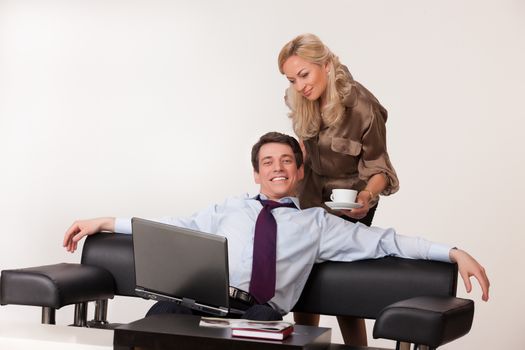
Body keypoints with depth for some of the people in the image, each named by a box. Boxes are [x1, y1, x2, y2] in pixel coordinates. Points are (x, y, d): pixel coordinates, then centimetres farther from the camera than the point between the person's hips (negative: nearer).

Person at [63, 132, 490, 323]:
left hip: (260, 309, -2)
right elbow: (172, 228, 28)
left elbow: (384, 241, 14)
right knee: (159, 317, -34)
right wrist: (104, 223, 23)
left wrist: (454, 252, 4)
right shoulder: (228, 209, 30)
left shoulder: (317, 223, 22)